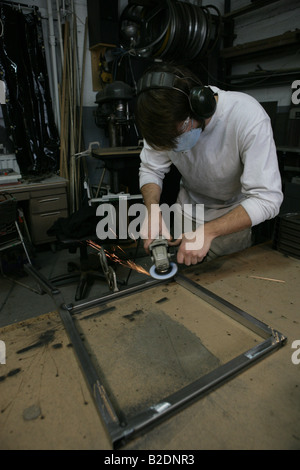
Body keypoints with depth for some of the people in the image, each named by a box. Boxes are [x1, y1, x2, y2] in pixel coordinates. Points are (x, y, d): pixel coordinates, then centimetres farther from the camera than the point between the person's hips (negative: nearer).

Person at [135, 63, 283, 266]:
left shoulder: (248, 116, -32)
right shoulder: (165, 119, -20)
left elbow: (267, 199, -31)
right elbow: (151, 170, -9)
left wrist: (207, 232, -40)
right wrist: (152, 210, -29)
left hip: (231, 218, -3)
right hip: (187, 210, 3)